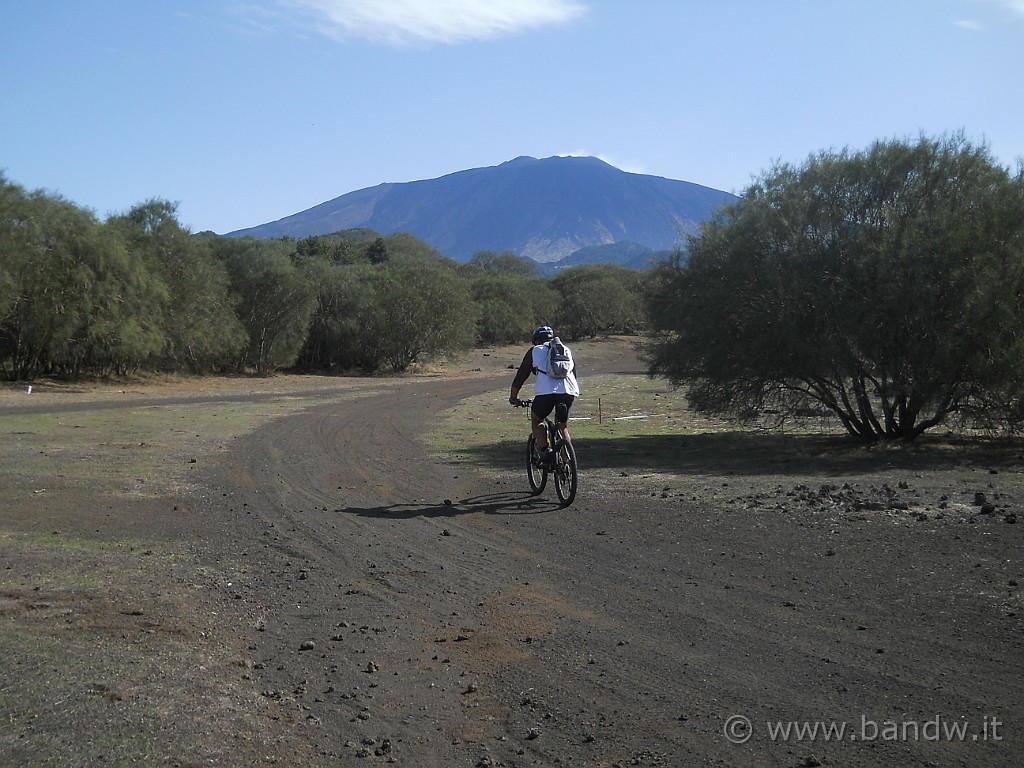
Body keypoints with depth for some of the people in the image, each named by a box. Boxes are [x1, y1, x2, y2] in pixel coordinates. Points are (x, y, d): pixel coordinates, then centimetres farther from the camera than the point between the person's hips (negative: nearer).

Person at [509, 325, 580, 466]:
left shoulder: (535, 351, 21)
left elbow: (521, 375, 24)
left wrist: (513, 397, 35)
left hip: (546, 391, -3)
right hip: (569, 391, 3)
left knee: (536, 420, 20)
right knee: (563, 426, 21)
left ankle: (544, 450, -2)